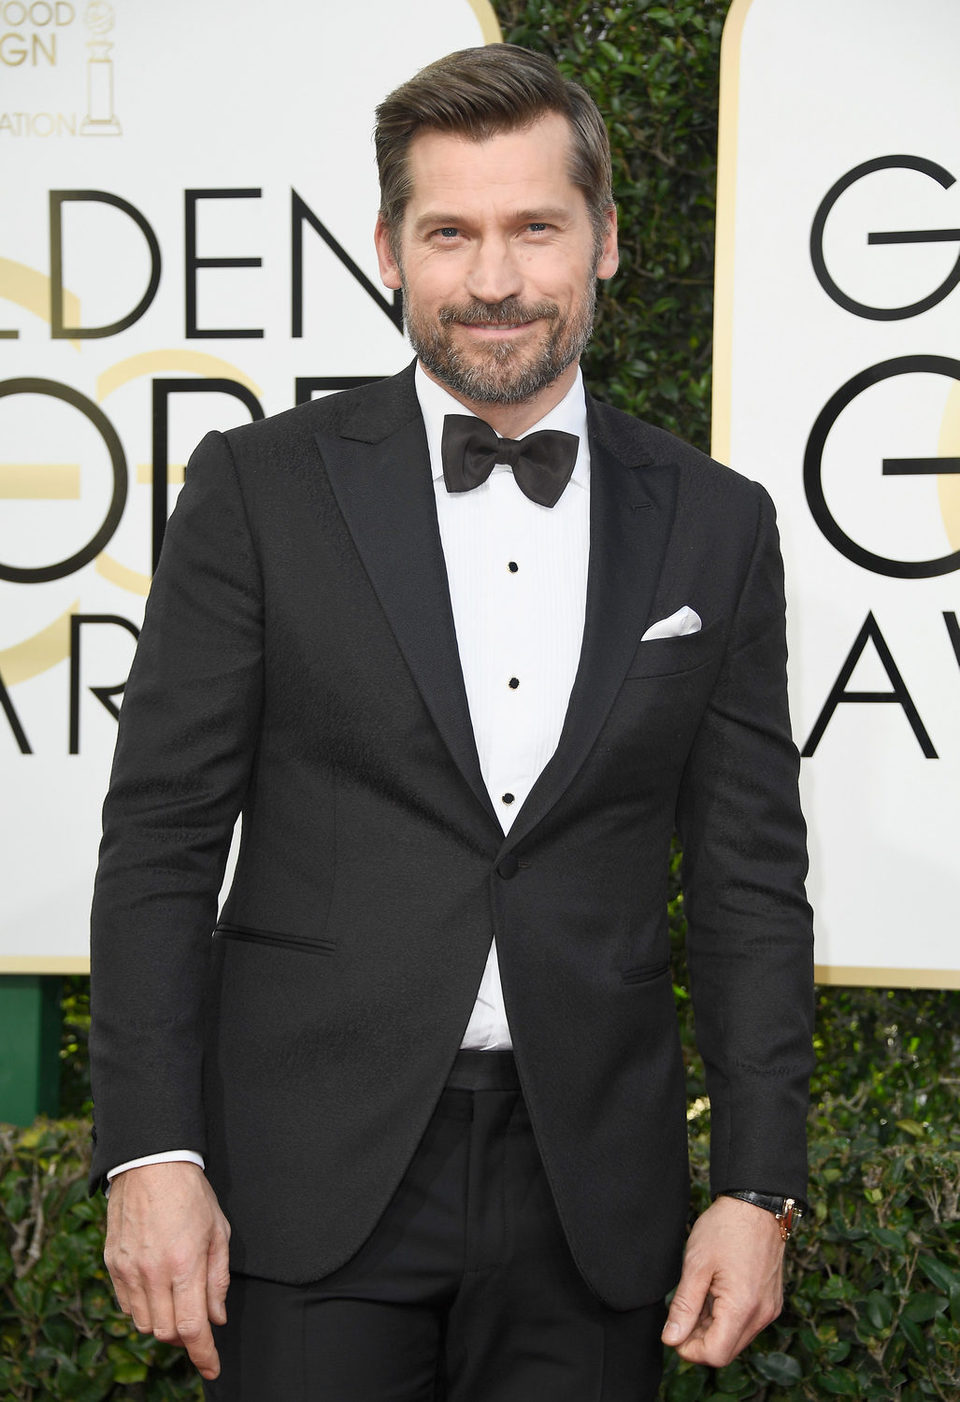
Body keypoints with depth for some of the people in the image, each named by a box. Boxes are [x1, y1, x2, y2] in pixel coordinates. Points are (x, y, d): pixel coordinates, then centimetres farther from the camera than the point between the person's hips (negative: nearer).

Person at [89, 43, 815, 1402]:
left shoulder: (715, 524, 6)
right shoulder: (259, 488, 0)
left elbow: (752, 878, 7)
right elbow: (160, 839, -1)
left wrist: (758, 1187, 1)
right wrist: (151, 1153, -8)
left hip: (589, 1201, 2)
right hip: (315, 1185, -1)